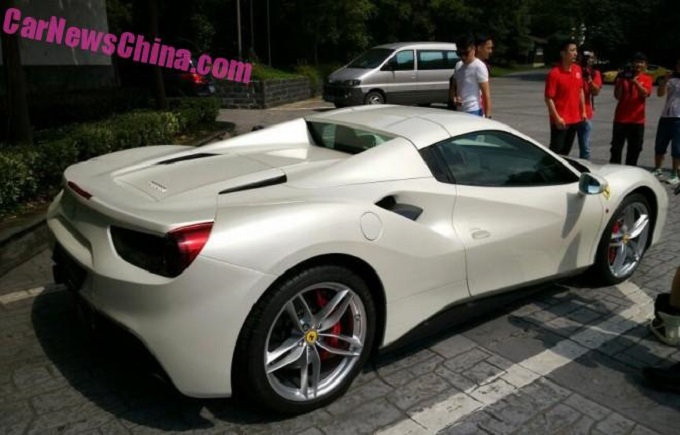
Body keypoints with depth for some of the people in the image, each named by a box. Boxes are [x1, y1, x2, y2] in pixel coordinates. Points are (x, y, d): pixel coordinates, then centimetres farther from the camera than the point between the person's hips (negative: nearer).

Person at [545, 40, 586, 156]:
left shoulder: (578, 69, 6)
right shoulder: (554, 73, -15)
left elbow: (580, 91, 16)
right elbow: (548, 98, -16)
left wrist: (583, 111, 13)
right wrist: (557, 118, -19)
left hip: (575, 119, 7)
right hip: (560, 121, -7)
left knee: (566, 151, 15)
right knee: (555, 152, -1)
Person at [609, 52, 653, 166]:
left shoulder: (647, 79, 5)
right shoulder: (623, 76, 2)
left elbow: (645, 93, -14)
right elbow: (617, 96, -5)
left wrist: (635, 81, -24)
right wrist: (620, 80, -15)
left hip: (637, 120, 2)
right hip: (621, 119, -2)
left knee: (635, 149, 8)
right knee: (616, 148, 0)